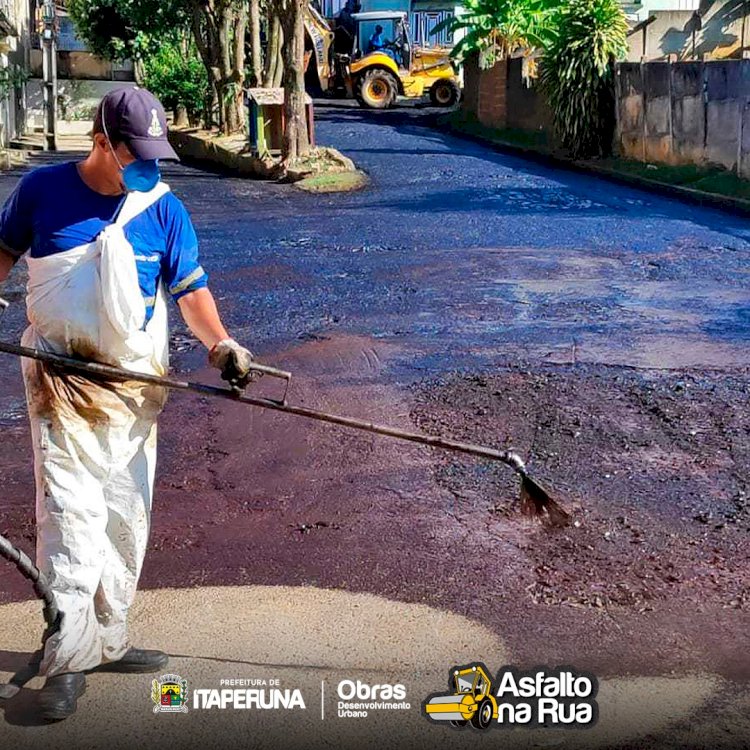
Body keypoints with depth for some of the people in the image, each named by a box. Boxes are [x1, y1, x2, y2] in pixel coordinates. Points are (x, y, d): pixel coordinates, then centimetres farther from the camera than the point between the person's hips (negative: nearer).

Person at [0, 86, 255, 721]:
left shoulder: (164, 209, -2)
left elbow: (191, 288, -1)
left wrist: (220, 344, -17)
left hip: (135, 383, 3)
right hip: (61, 379, -3)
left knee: (127, 516, 9)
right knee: (70, 508, -12)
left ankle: (106, 640, 24)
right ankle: (68, 657, -5)